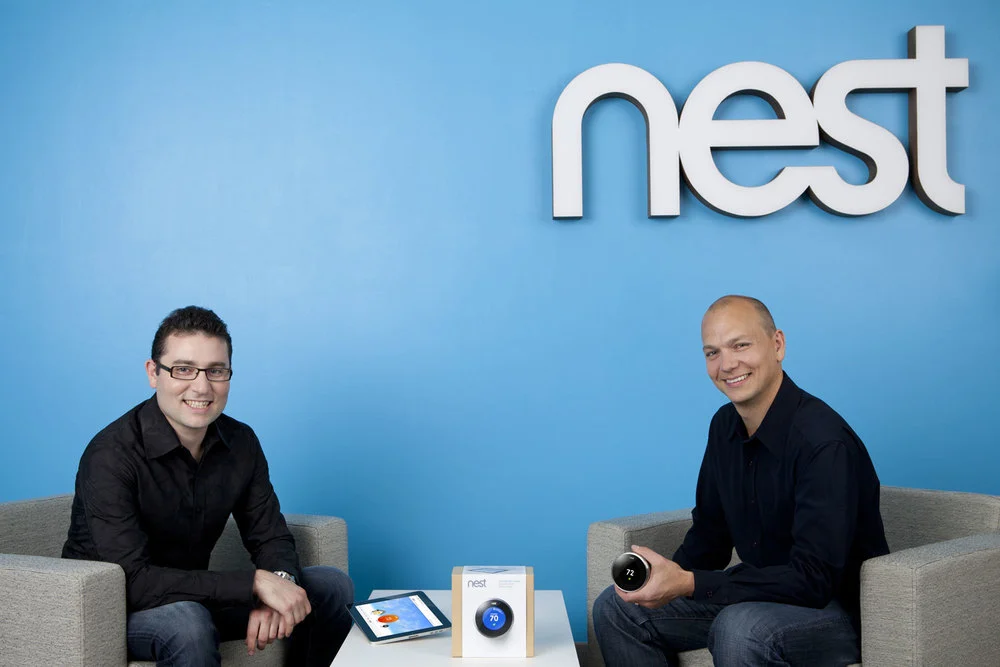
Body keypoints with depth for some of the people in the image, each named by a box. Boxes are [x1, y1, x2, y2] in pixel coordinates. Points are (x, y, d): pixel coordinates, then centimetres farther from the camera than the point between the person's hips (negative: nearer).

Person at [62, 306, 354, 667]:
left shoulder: (241, 442, -4)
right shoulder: (111, 456, -25)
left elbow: (271, 537, 0)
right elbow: (132, 581, -31)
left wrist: (278, 584, -25)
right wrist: (256, 583, -34)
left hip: (193, 597, 6)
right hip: (113, 608, -6)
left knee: (333, 586, -3)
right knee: (186, 621, -39)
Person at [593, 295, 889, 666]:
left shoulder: (825, 443, -24)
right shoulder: (725, 426, 2)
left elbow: (813, 581, -29)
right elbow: (709, 534, 12)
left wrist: (688, 583, -33)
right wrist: (667, 577, -9)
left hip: (841, 610, -8)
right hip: (763, 593, 8)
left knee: (740, 629, -38)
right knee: (616, 607, 0)